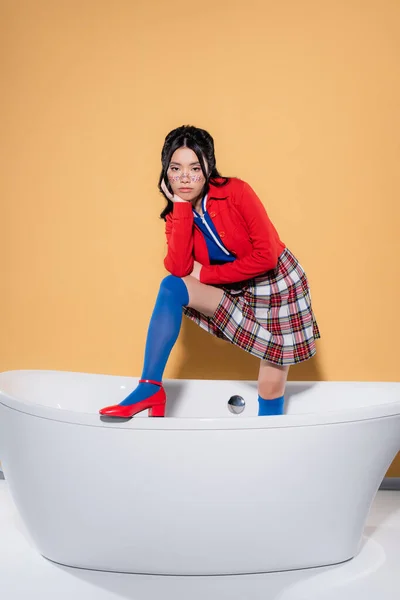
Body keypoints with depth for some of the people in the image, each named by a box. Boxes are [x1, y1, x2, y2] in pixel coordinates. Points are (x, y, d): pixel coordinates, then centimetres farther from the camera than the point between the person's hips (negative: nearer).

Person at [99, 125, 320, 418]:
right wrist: (181, 206, -22)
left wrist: (206, 274, -16)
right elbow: (179, 269, -23)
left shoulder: (235, 191, -20)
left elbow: (266, 256, -23)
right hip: (237, 293, 4)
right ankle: (150, 388, -16)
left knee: (271, 395, -1)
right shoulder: (177, 212, -6)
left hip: (278, 288, -4)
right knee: (172, 287, -20)